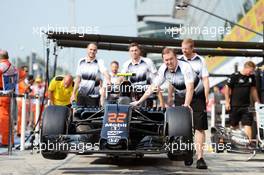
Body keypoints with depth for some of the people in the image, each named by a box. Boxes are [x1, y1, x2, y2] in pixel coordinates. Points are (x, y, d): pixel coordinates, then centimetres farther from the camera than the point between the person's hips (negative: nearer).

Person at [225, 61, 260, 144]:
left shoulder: (252, 77, 5)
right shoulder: (235, 76, -10)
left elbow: (253, 89, 16)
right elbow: (227, 88, -6)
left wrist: (257, 102, 17)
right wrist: (227, 102, -8)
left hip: (246, 106, 3)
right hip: (235, 105, -3)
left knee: (247, 124, -6)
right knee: (234, 125, 9)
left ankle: (250, 141, -10)